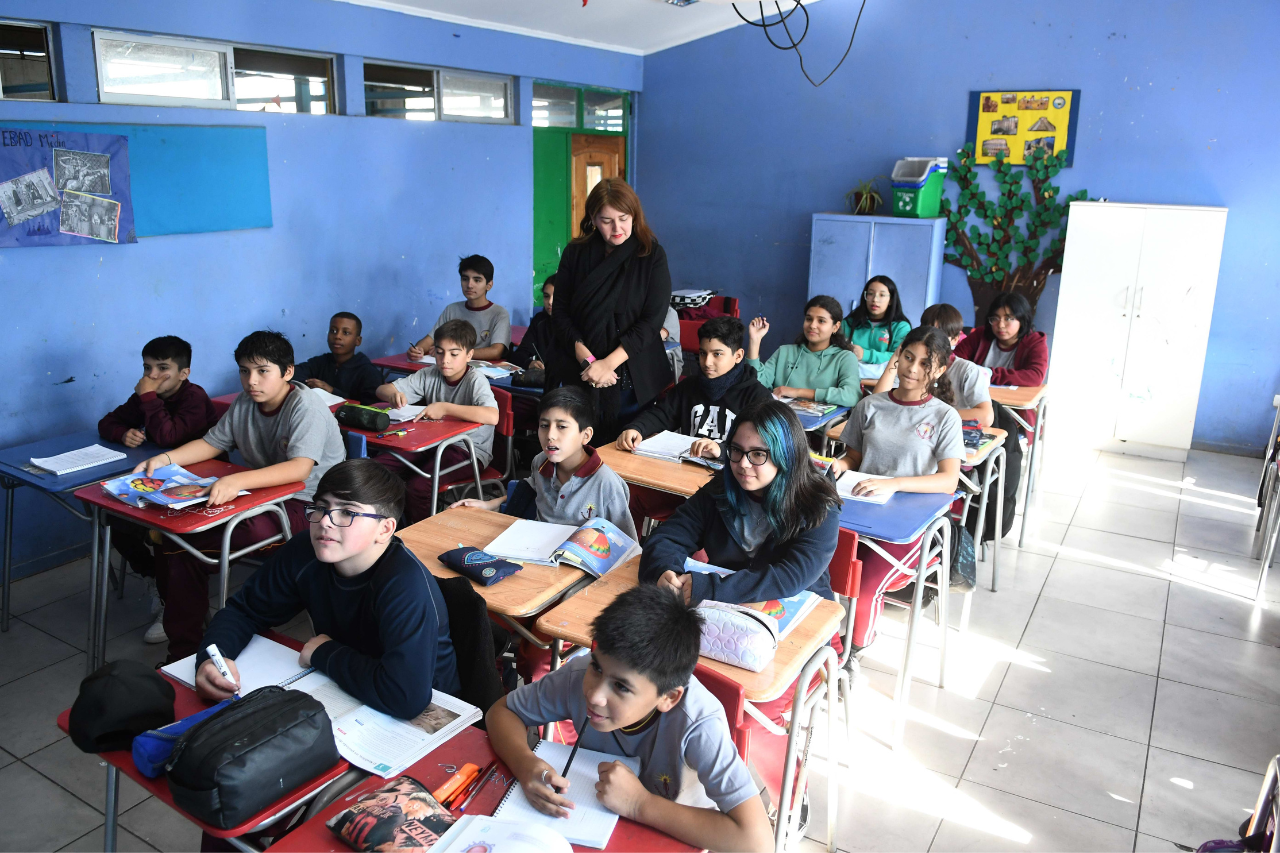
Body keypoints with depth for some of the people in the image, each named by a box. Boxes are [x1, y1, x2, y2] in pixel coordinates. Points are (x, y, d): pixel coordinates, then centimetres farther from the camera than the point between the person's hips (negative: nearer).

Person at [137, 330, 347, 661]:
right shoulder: (244, 404, 9)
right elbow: (212, 443, 16)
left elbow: (300, 468, -32)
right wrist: (166, 459, -4)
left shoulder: (306, 408, -17)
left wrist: (238, 480, -47)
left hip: (306, 507, -8)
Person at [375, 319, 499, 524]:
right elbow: (382, 389, 5)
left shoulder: (475, 380, -16)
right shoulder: (430, 375, 1)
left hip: (469, 451, -6)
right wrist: (393, 395, -20)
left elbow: (492, 417, -36)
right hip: (433, 442, 7)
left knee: (418, 487, -29)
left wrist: (445, 408, -35)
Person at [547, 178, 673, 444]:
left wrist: (609, 363, -15)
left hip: (636, 378, -1)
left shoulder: (651, 255, -1)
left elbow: (653, 319, -8)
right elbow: (561, 312, 2)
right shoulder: (575, 253, 5)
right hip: (581, 374, 1)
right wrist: (585, 358, -13)